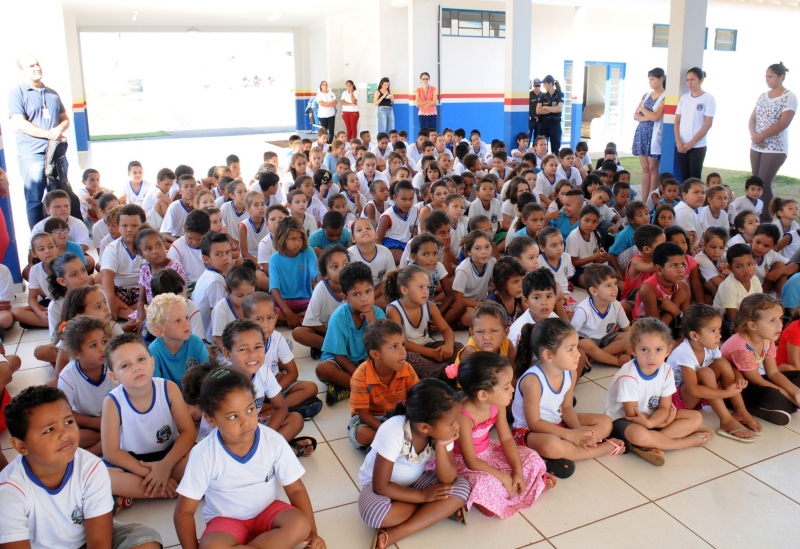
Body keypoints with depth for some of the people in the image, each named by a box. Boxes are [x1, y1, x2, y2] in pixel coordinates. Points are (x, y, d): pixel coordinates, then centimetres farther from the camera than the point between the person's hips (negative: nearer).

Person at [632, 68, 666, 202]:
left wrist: (642, 109, 1)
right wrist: (647, 117, -10)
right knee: (645, 168, 6)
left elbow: (656, 117, -15)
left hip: (654, 135, -6)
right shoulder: (646, 96, 14)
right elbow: (635, 116, 9)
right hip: (641, 133, 6)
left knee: (653, 168, -4)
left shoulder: (665, 97, -5)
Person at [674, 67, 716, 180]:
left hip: (698, 146, -4)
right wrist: (678, 142, -5)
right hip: (681, 145, 4)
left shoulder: (709, 99, -3)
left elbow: (708, 124, -7)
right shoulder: (683, 98, 10)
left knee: (695, 178, -3)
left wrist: (691, 143, -11)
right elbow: (677, 121, 8)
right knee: (684, 177, 4)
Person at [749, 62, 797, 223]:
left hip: (775, 149, -6)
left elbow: (783, 124, -15)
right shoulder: (762, 96, 10)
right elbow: (752, 119, 8)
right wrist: (753, 135, -11)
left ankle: (767, 218, 1)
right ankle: (758, 215, 13)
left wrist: (760, 136, -17)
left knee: (764, 184, -9)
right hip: (756, 147, 6)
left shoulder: (790, 97, -7)